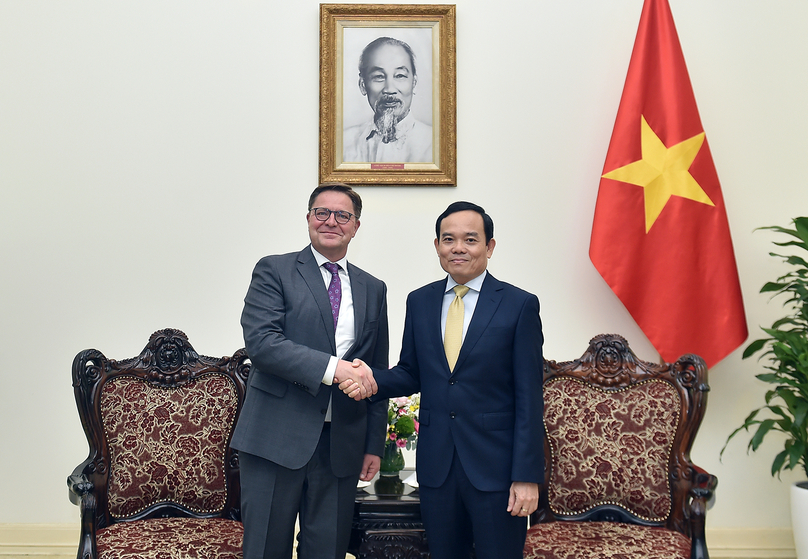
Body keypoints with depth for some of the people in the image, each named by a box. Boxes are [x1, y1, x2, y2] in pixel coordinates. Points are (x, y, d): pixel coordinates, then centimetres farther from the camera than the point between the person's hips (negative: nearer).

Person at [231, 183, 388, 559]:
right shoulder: (274, 271, 1)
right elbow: (260, 342, -14)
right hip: (276, 439, -3)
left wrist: (374, 444, 12)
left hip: (342, 444, 4)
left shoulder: (373, 290, 14)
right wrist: (331, 367, -23)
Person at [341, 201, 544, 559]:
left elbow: (529, 398, -7)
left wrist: (527, 476, -11)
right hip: (436, 464, 4)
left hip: (495, 465, -3)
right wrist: (373, 381, -9)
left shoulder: (519, 305, -5)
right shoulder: (419, 302, 8)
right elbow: (410, 375, 13)